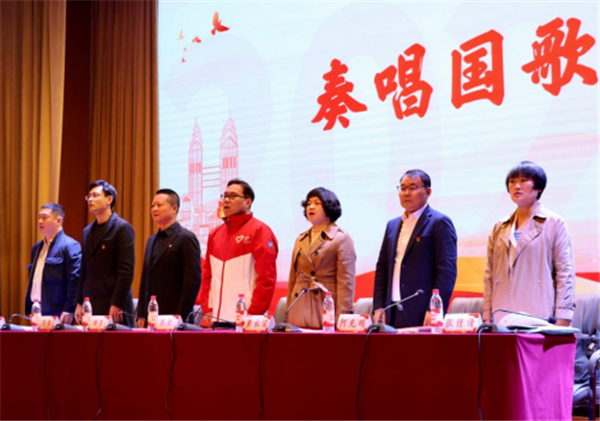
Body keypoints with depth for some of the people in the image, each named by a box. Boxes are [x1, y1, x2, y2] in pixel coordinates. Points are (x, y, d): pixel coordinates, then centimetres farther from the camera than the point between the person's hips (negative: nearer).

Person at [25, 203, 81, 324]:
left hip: (57, 314, -7)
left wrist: (68, 311, -18)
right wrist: (28, 311, 17)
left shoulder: (70, 246, -8)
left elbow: (74, 281, -14)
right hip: (36, 312, 7)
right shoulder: (37, 248, 17)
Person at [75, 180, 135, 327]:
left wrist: (117, 305, -17)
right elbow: (84, 271, 18)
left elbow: (126, 271, -12)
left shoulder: (122, 228, -6)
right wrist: (79, 303, 12)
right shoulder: (88, 231, 17)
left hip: (114, 306, -7)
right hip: (89, 304, 7)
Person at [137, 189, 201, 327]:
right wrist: (141, 315, 11)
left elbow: (193, 281, -12)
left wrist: (180, 317, -16)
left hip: (174, 317, -7)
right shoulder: (152, 240, 17)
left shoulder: (186, 238, -6)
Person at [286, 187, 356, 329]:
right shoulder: (301, 239, 18)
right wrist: (288, 314, 12)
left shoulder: (341, 238, 0)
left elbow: (346, 282, -7)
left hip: (326, 312, -5)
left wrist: (341, 319, -14)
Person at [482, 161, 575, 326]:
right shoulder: (500, 228, 16)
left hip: (540, 318, -3)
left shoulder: (554, 224, 5)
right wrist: (487, 317, 6)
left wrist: (562, 320, -8)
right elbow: (490, 275, 14)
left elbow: (565, 274, 0)